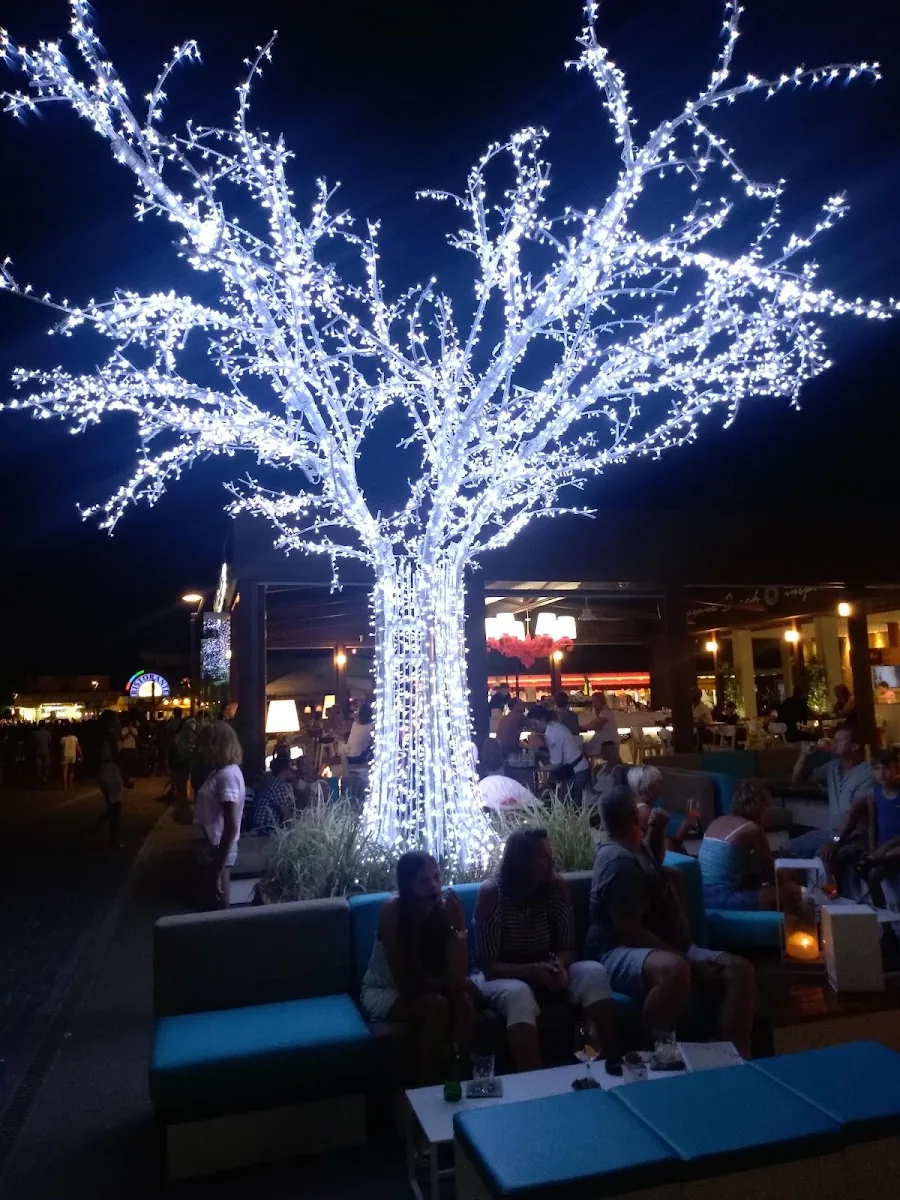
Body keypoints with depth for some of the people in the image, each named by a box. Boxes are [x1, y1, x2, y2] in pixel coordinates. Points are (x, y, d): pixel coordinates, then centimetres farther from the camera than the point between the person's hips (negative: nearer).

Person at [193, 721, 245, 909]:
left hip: (217, 849, -10)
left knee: (217, 906, 4)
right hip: (212, 846, 10)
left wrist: (218, 870, -24)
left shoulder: (227, 775, -22)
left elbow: (232, 827, -26)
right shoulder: (222, 771, 8)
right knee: (210, 902, 21)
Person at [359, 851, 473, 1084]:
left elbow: (458, 978, -24)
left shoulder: (444, 908, -18)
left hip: (422, 989, 4)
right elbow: (405, 982, -26)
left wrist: (459, 927, -34)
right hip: (383, 991, -3)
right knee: (436, 1006, -30)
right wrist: (446, 982, -16)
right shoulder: (392, 910, -26)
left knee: (462, 1000, -27)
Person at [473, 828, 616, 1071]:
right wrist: (535, 970, -34)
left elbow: (568, 948, -4)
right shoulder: (491, 892, -21)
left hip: (545, 972, 4)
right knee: (519, 994, -39)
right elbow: (488, 965, -20)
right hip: (502, 976, -4)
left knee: (594, 973, -24)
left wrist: (559, 965, -28)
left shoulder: (555, 885, -9)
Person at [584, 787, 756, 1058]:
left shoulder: (635, 849, 16)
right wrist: (678, 955, -24)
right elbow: (628, 929, -24)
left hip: (668, 949, 11)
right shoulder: (619, 861, -18)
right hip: (622, 953, -11)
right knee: (674, 969, -44)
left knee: (740, 970, -6)